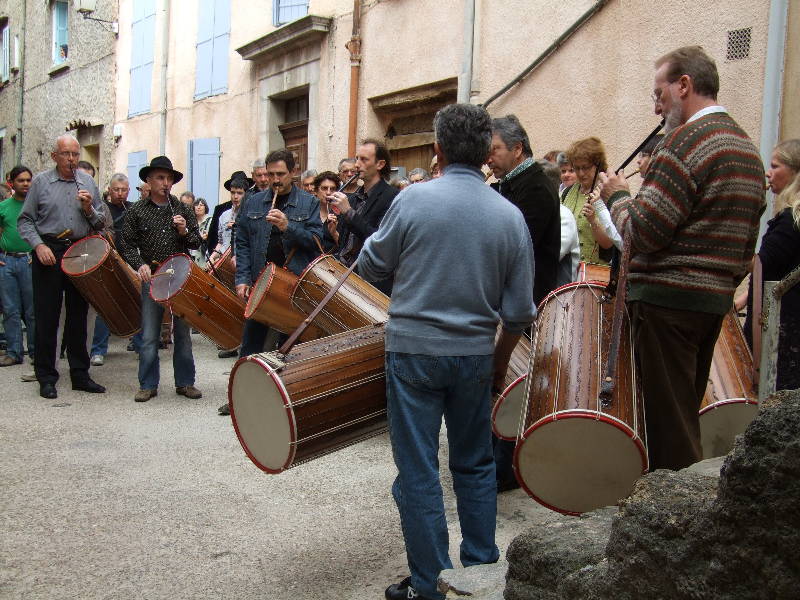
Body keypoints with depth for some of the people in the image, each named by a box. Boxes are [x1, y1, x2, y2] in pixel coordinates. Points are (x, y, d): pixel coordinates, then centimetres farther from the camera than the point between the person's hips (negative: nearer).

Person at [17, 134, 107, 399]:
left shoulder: (88, 183, 10)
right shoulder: (40, 182, 3)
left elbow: (101, 224, 12)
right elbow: (25, 221, 2)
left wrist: (89, 208, -7)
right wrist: (39, 245, -13)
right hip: (49, 254, -3)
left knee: (78, 315, 9)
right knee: (46, 316, 0)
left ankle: (80, 374, 19)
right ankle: (46, 378, 9)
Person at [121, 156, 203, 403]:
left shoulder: (183, 209, 7)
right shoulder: (137, 211, 4)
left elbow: (197, 243, 8)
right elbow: (128, 244, 5)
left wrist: (184, 232, -11)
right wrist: (140, 264, -11)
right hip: (152, 279, -1)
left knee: (183, 332, 6)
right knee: (149, 335, 1)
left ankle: (184, 382, 16)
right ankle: (148, 385, 11)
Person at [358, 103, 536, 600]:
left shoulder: (415, 199, -11)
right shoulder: (510, 215, -2)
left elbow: (371, 266, 1)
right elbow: (519, 310, 1)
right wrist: (501, 359, 15)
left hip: (414, 349, -3)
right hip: (475, 354, 3)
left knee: (418, 471, 6)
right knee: (476, 466, 18)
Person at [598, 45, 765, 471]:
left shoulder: (686, 140, -13)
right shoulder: (747, 148, 16)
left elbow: (644, 231, -18)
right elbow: (747, 246, 18)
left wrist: (616, 196, -2)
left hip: (667, 297, -9)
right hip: (715, 300, 9)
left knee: (667, 419, -2)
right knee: (685, 415, 18)